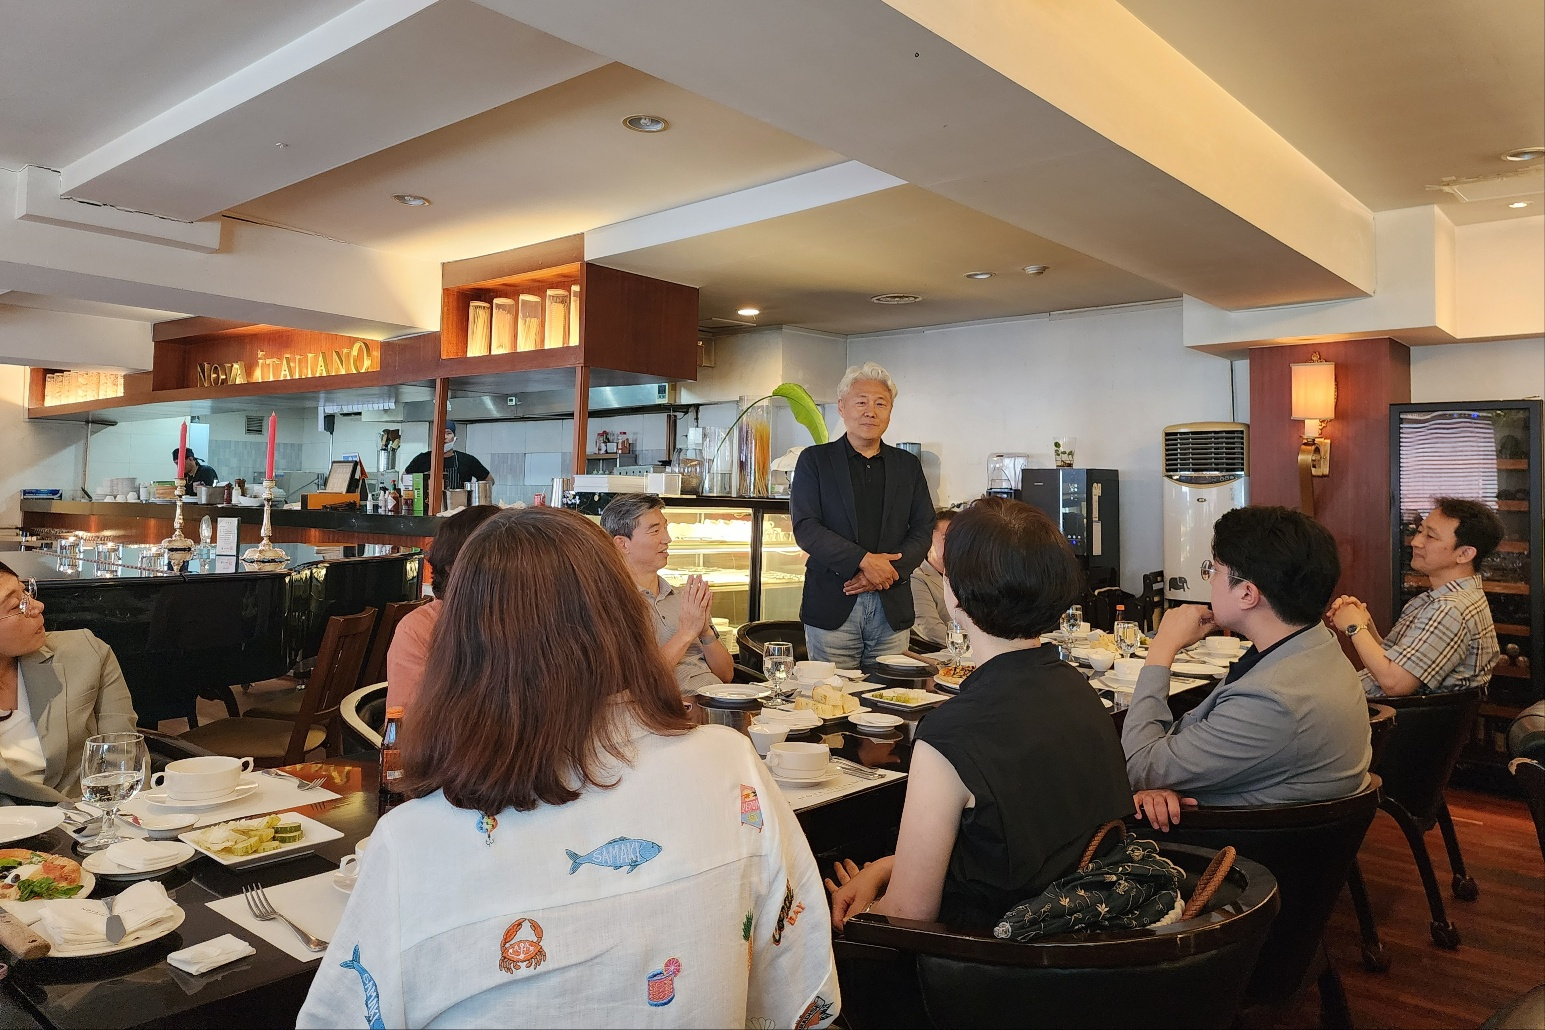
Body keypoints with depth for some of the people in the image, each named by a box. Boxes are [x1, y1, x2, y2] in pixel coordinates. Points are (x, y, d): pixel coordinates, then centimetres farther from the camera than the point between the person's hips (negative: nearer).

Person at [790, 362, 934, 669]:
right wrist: (864, 560, -15)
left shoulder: (908, 465, 13)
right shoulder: (815, 460, 4)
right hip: (832, 607, -2)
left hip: (892, 609, 3)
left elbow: (924, 530, 8)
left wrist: (890, 571, -9)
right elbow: (805, 528, -6)